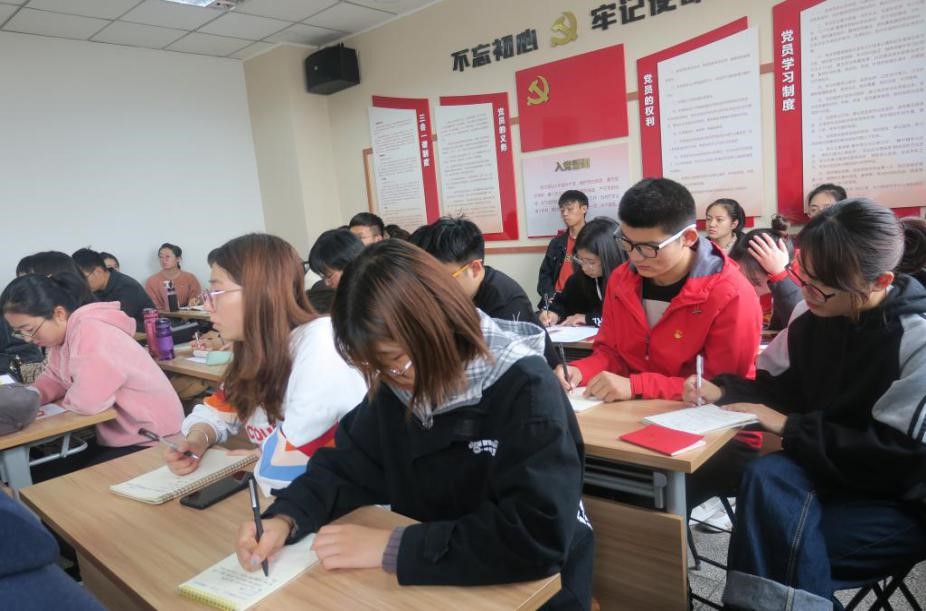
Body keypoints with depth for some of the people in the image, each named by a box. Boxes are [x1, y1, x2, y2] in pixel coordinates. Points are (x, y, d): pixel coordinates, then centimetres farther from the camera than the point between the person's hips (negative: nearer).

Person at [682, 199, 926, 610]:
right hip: (832, 472, 5)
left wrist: (789, 427, -23)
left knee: (779, 547, -28)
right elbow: (778, 385, 10)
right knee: (766, 477, -29)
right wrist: (722, 391, -10)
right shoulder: (816, 317, -1)